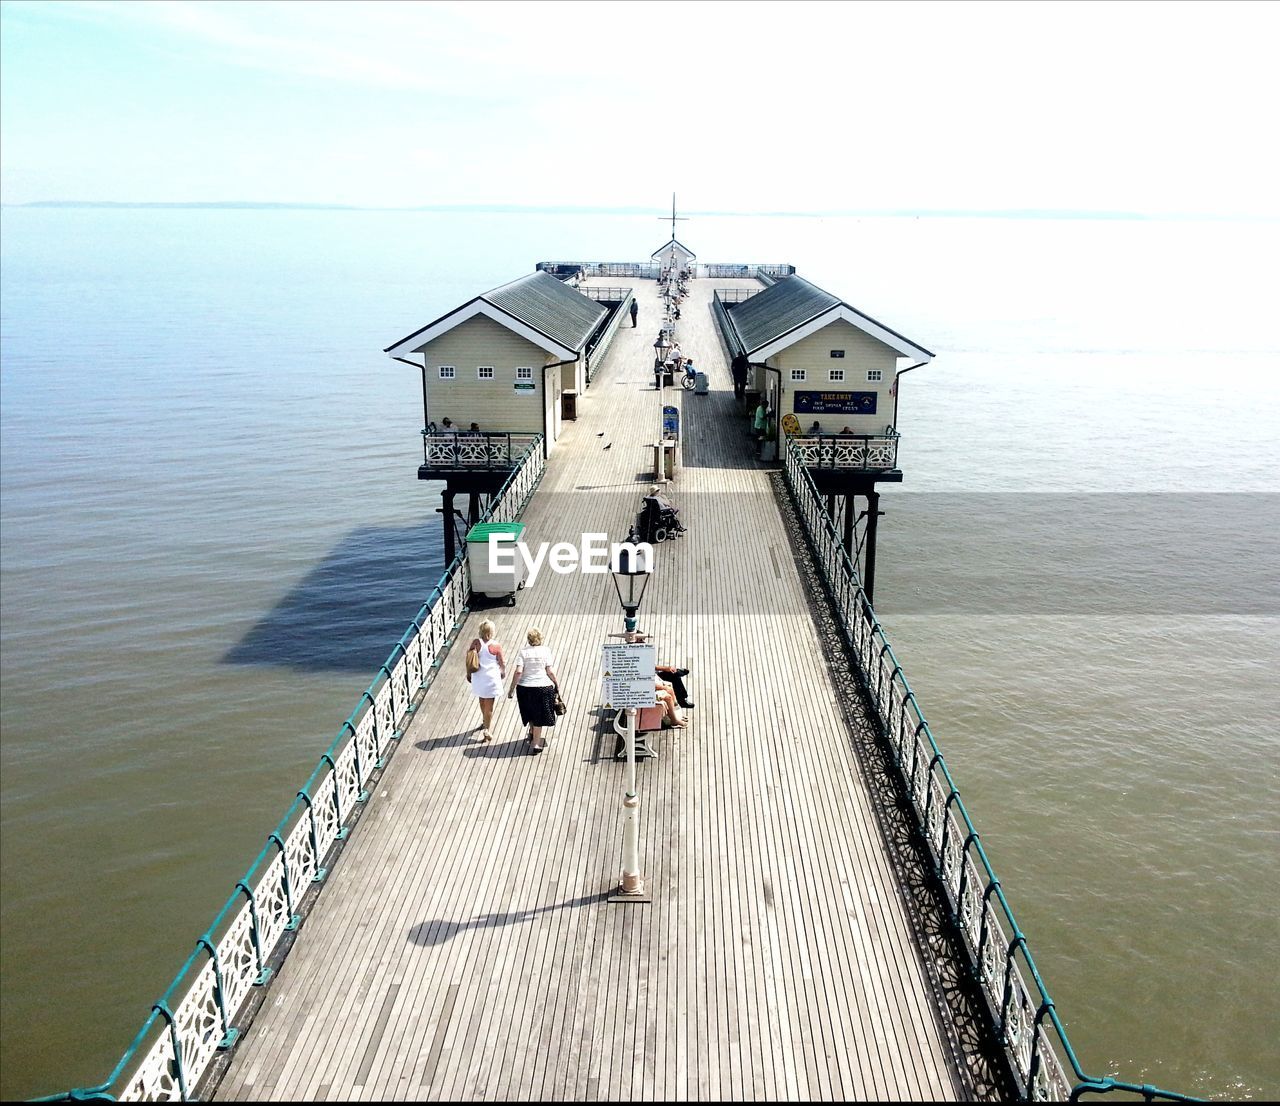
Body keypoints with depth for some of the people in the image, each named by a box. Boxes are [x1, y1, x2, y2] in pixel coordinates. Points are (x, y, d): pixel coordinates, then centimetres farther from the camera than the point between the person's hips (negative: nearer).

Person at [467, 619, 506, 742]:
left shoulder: (475, 642, -10)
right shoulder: (496, 646, -16)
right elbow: (502, 662, -8)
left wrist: (469, 673, 13)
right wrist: (503, 672, 13)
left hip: (478, 676, 4)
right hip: (491, 677, -3)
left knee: (482, 700, 27)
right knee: (489, 705, 4)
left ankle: (485, 720, 50)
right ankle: (487, 730, 2)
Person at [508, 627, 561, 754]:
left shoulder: (523, 652, -6)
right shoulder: (545, 651, -7)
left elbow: (518, 672, -13)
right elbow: (550, 672, -9)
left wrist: (512, 689, -6)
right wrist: (557, 684, 5)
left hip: (525, 687, 1)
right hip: (543, 686, -1)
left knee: (531, 714, 24)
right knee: (539, 716, 10)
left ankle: (532, 734, 43)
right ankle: (536, 743, 13)